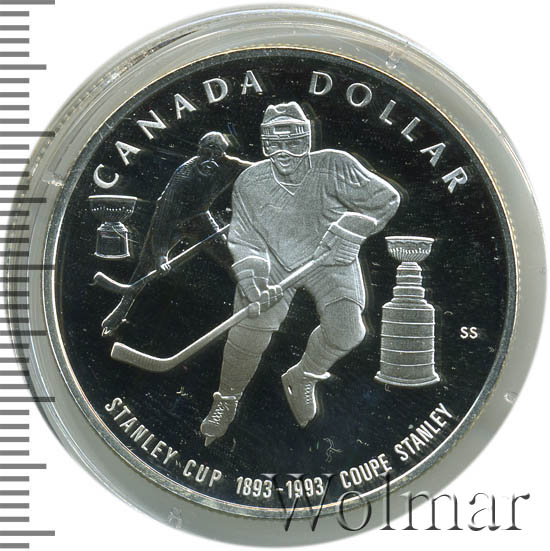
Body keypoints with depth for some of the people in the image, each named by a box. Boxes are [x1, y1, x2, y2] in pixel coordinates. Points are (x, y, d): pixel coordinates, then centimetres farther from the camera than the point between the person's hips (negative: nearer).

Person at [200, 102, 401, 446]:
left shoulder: (334, 168, -19)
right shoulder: (251, 183, -13)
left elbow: (386, 199, -11)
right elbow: (244, 238, -7)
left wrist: (349, 231, -20)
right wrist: (251, 275, -26)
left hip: (332, 262, 0)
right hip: (277, 261, 1)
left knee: (345, 331, -20)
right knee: (251, 325, -17)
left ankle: (302, 378, 13)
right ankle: (227, 400, 9)